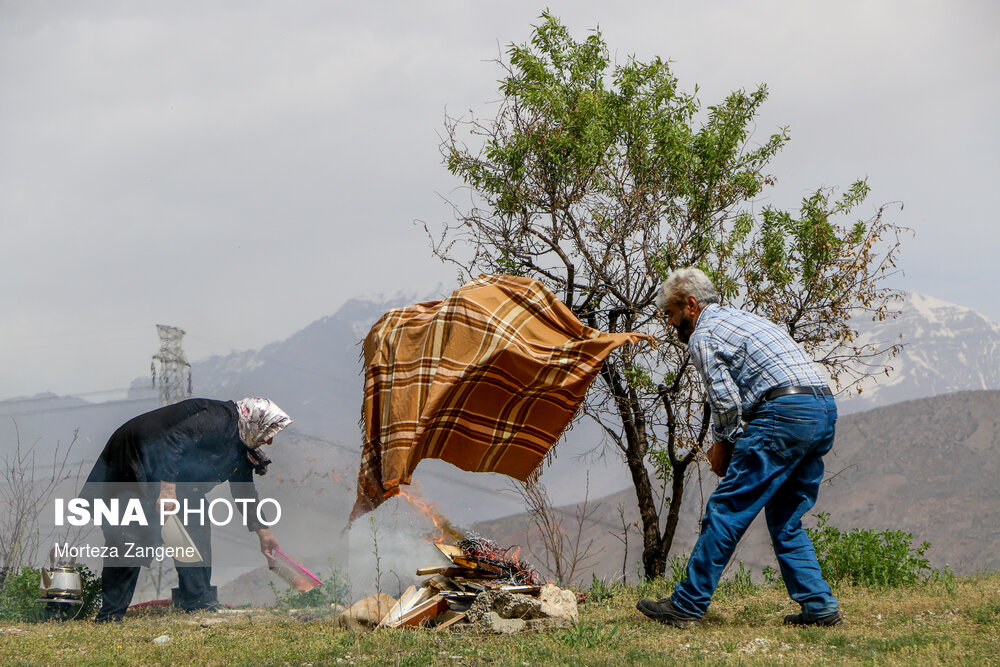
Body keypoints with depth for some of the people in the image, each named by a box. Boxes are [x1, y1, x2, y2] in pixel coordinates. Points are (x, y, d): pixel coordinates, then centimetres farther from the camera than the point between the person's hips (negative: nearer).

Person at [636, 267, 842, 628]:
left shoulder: (703, 335, 1)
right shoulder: (742, 318, 30)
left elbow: (726, 401, -7)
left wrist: (724, 445, 10)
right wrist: (725, 443, 21)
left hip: (786, 414, -9)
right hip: (825, 409, 9)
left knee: (726, 511, -2)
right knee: (785, 520, 17)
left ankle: (687, 605, 1)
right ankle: (819, 606, 10)